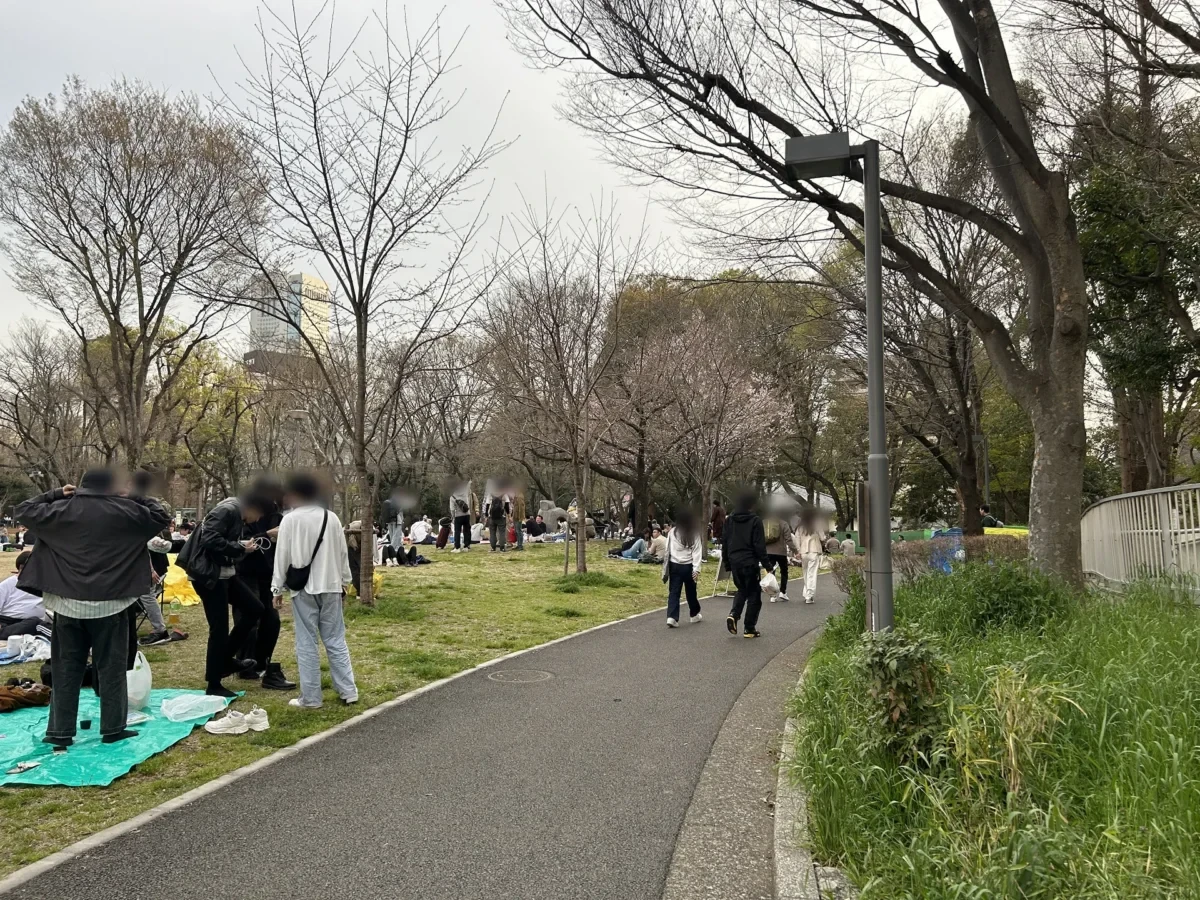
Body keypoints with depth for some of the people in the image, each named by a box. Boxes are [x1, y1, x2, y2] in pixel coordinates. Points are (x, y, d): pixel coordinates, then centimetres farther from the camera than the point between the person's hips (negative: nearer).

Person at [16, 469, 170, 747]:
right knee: (111, 667, 6)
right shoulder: (125, 511, -6)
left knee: (66, 669, 11)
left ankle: (60, 731, 14)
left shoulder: (62, 510, 0)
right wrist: (136, 496, 11)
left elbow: (24, 511, 14)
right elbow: (162, 517, 5)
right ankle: (112, 728, 11)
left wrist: (56, 493, 17)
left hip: (68, 602, 2)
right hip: (110, 602, -2)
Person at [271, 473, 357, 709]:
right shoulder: (332, 517, 4)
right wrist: (344, 583, 19)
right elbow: (342, 553, 10)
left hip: (303, 588, -4)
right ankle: (348, 691, 10)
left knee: (306, 643, 2)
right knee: (336, 640, 9)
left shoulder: (291, 519, -7)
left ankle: (310, 697, 5)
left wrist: (277, 589, 3)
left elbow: (282, 556, -5)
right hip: (330, 586, 4)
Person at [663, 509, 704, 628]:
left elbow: (667, 551, 2)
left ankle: (672, 617, -11)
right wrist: (696, 569, -13)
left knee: (673, 592, 2)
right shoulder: (695, 534, -3)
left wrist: (665, 569, 7)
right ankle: (694, 615, 34)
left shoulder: (672, 532, 0)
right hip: (688, 566, -1)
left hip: (675, 566, 1)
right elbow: (697, 552, -10)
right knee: (691, 591, 16)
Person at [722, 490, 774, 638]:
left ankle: (733, 614, 0)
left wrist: (727, 564, 17)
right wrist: (767, 565, -7)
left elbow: (724, 543, 9)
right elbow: (760, 546, -13)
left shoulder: (729, 520, 6)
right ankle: (749, 628, 7)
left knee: (742, 590, 23)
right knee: (753, 593, 6)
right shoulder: (755, 521, -10)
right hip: (750, 563, -5)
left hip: (734, 562, 5)